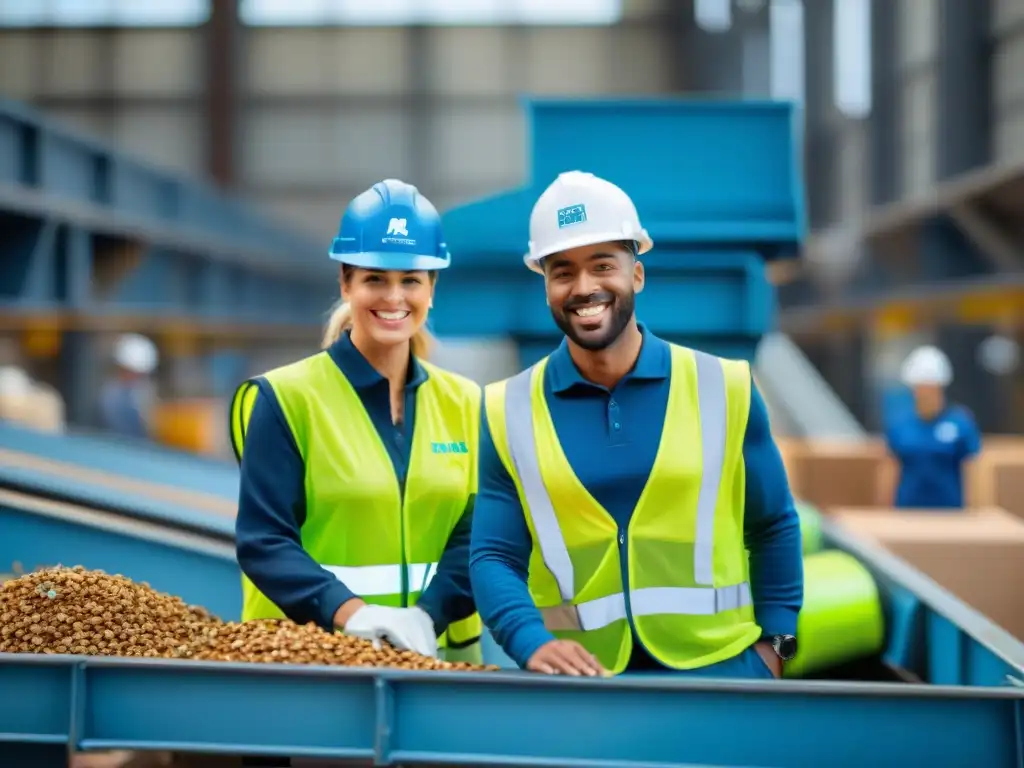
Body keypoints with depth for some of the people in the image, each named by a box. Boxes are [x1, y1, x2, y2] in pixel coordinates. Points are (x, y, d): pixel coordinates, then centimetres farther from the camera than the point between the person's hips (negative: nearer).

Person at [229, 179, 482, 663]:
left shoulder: (465, 404, 7)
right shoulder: (287, 398, -3)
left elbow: (475, 535, 0)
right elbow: (263, 540, -9)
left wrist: (425, 615, -16)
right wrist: (349, 612, -23)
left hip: (436, 648, 3)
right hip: (309, 651, -3)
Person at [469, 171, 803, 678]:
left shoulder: (723, 389, 2)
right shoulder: (509, 413, 1)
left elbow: (773, 530, 10)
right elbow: (493, 556, -1)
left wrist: (772, 644, 1)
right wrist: (532, 642, -17)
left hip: (717, 665, 0)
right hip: (581, 677, 0)